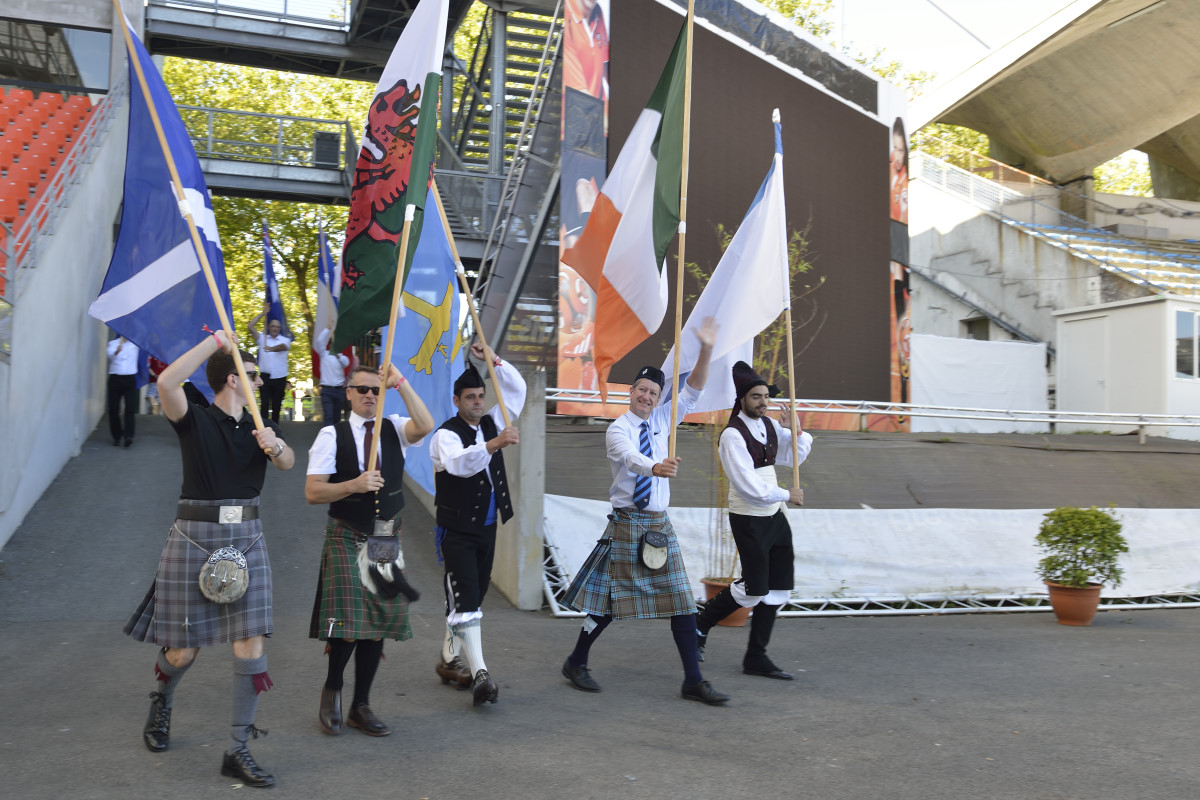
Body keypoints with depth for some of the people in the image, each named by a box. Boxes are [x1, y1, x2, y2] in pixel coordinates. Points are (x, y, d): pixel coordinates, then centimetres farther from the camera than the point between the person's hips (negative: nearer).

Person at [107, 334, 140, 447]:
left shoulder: (135, 343, 11)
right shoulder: (113, 343, 5)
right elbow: (110, 355, -14)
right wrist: (117, 350, -36)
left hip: (130, 379, 0)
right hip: (115, 379, 0)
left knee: (130, 408, -12)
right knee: (113, 409, 2)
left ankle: (128, 436, -18)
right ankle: (116, 436, 12)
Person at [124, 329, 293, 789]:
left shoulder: (257, 428, 11)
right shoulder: (195, 422, -6)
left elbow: (288, 463, -6)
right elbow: (167, 382, -26)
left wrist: (274, 446, -28)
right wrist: (215, 341, -19)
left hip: (246, 541, 4)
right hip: (195, 539, -4)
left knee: (250, 644, -4)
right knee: (185, 648, 6)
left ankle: (238, 751, 5)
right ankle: (160, 706, 42)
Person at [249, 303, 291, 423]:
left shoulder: (285, 340, 3)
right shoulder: (262, 338, 8)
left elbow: (283, 346, -21)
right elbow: (251, 326, -1)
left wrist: (271, 349, -42)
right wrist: (263, 313, 0)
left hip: (280, 378, 0)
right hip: (265, 377, 0)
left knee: (276, 406, 8)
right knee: (264, 405, -7)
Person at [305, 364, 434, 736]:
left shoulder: (394, 429, 4)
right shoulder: (332, 435, -3)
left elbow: (425, 426, -20)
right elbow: (312, 491, -9)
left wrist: (400, 382, -23)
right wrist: (354, 485, -22)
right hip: (346, 537, -3)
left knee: (378, 622, 8)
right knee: (346, 621, -10)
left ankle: (360, 706, 22)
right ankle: (332, 688, 20)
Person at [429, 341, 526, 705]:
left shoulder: (491, 424, 8)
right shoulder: (446, 435, -13)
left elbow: (517, 389, 8)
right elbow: (459, 463, -34)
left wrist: (493, 361, -5)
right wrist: (494, 443, -48)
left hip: (487, 528, 7)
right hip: (456, 531, -7)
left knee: (473, 598, 14)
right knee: (465, 600, -12)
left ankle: (450, 660, 28)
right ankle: (479, 674, -17)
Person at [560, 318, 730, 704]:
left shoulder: (662, 421, 9)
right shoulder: (617, 430, -9)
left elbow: (692, 392, 6)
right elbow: (629, 457, -31)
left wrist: (706, 351, -8)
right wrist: (656, 467, -53)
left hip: (660, 524, 5)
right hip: (626, 523, -5)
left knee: (682, 602, 2)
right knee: (611, 600, 3)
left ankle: (694, 681, 9)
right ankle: (576, 663, 24)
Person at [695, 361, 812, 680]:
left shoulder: (769, 425, 8)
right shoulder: (732, 435, -17)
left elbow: (794, 457, 19)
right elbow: (748, 484, -21)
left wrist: (796, 431, 0)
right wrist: (787, 495, -11)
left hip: (775, 516, 8)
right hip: (749, 520, -8)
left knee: (779, 587, 8)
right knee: (754, 589, -5)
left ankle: (756, 657, 17)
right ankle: (700, 624, 19)